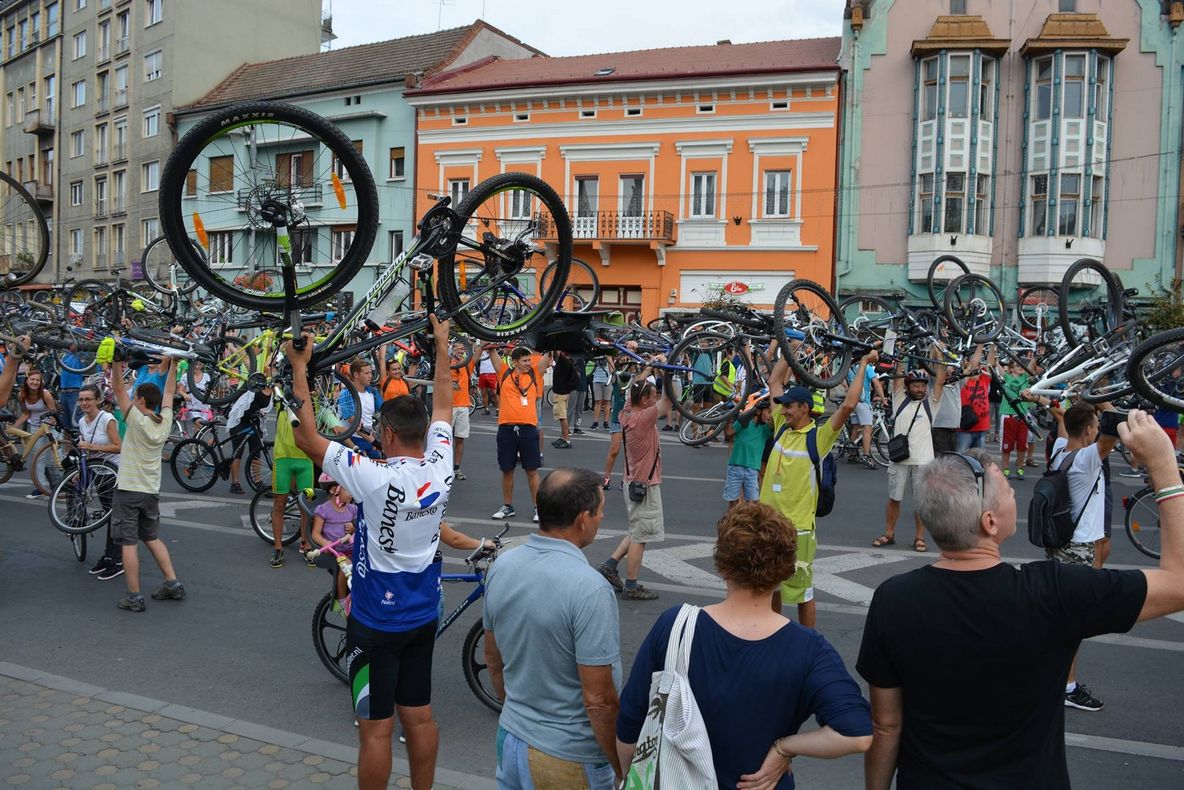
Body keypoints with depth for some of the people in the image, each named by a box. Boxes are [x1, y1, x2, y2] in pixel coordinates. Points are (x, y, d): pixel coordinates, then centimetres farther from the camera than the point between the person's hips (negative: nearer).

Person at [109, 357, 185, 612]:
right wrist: (173, 364, 17)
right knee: (152, 538, 19)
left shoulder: (137, 420, -13)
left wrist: (117, 361, -13)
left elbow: (117, 388, -14)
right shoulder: (165, 422, 2)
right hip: (151, 491, 6)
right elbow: (169, 392, 15)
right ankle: (172, 584, 15)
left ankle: (134, 597, 1)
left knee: (128, 543, -1)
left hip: (128, 491, -6)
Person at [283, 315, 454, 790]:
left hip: (376, 622, -6)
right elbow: (443, 405, 6)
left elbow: (306, 438, -20)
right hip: (423, 616, 6)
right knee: (419, 716, 18)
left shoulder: (375, 479, -26)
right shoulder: (440, 470, -10)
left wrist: (299, 367, -12)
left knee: (376, 728, 7)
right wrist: (442, 347, 17)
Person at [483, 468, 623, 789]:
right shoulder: (590, 589, -27)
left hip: (510, 739, 6)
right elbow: (599, 700, -23)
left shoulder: (501, 566, -5)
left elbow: (494, 662, 7)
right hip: (570, 759, -6)